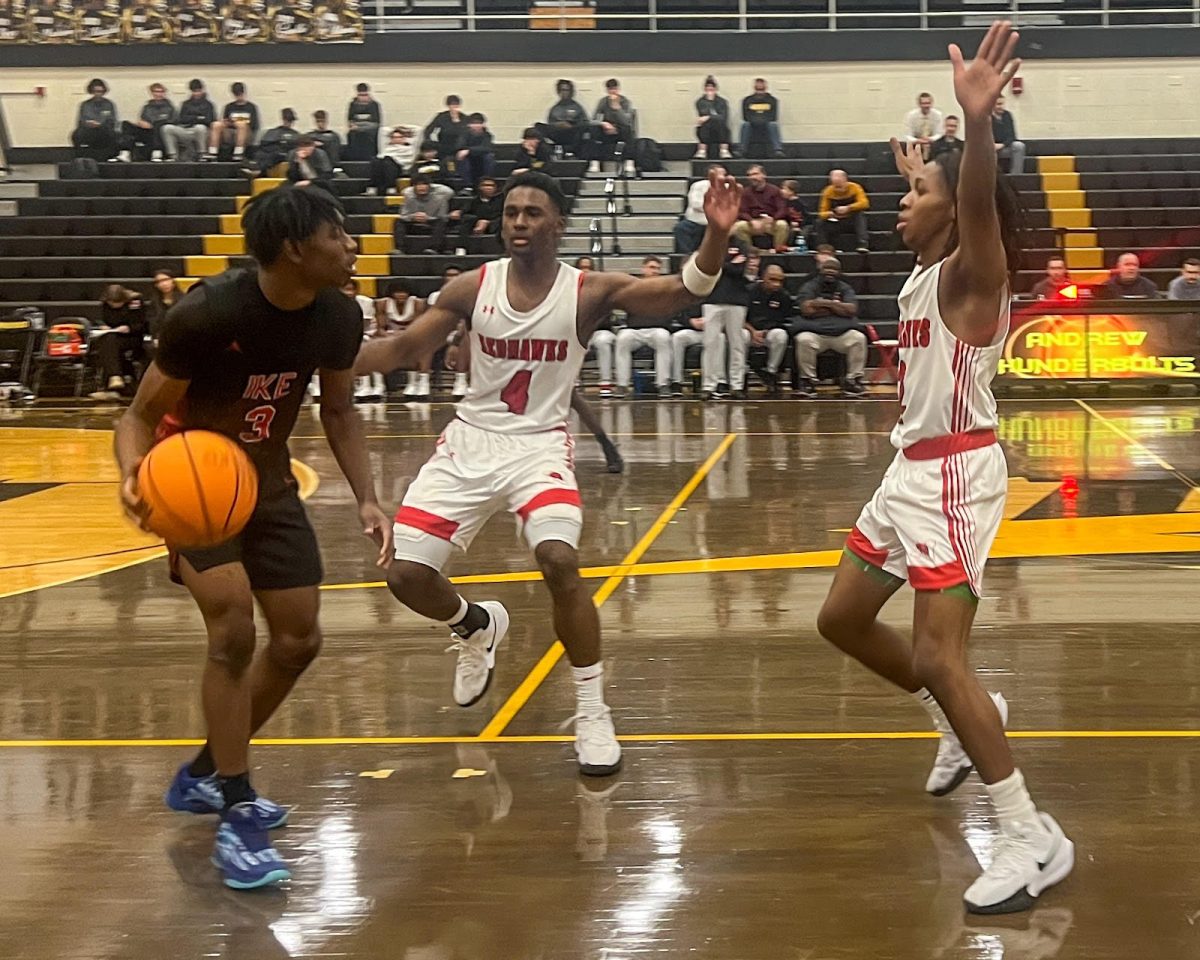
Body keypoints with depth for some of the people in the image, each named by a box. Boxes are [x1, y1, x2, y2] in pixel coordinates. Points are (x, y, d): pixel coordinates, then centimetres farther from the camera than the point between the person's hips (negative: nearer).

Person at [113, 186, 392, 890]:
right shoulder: (209, 314, -30)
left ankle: (205, 776, 28)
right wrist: (133, 473, -42)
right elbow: (141, 414, -20)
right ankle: (237, 817, -10)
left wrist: (367, 499, -8)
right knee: (233, 627, -22)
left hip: (269, 482, 6)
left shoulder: (339, 317, -13)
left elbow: (339, 409, 4)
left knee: (299, 641, 7)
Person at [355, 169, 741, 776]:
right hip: (470, 441, 3)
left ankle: (592, 713, -8)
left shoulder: (589, 292, -10)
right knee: (406, 573, -5)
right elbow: (404, 348, 2)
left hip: (539, 444, -3)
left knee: (560, 562, -26)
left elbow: (685, 291, -20)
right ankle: (477, 626, 31)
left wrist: (715, 234, -39)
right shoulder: (472, 287, -4)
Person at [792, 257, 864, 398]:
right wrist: (838, 307, -1)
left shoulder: (845, 288, 16)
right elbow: (807, 309, -9)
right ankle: (808, 380, -18)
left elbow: (851, 310, -2)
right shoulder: (809, 287, 9)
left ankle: (853, 380, -15)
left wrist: (824, 303, -4)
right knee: (804, 339, -35)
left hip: (842, 331, 2)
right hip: (814, 331, -2)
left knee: (859, 338, -27)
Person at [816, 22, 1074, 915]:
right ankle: (964, 719, 37)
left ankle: (1034, 839, -12)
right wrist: (917, 172, 52)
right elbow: (935, 216, 38)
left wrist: (977, 123, -57)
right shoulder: (925, 271, 11)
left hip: (956, 475, -10)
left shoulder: (970, 269, -14)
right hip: (912, 470, 10)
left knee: (938, 660, -17)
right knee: (843, 619, 19)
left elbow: (978, 202, -39)